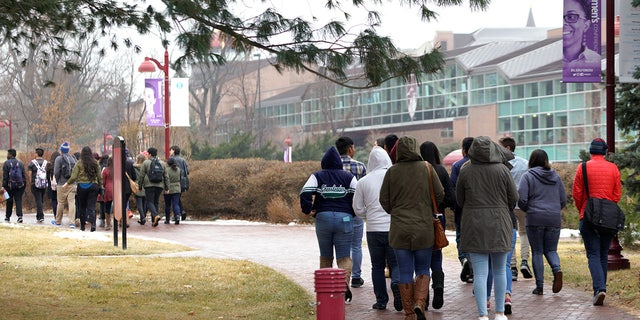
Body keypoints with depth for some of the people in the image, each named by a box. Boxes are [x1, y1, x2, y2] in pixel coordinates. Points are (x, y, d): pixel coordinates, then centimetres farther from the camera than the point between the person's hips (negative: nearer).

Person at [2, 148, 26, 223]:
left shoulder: (6, 163, -4)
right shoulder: (20, 163, 10)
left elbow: (5, 176, -8)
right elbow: (24, 175, 9)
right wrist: (24, 184, 13)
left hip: (10, 185, -3)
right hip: (19, 185, 3)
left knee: (9, 201, 9)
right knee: (18, 200, 0)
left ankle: (7, 217, 19)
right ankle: (20, 216, -15)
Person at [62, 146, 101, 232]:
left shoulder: (79, 163, -6)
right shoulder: (95, 163, 2)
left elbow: (73, 177, -7)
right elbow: (99, 176, 5)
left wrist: (67, 183, 8)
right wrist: (100, 185, 17)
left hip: (82, 186, -1)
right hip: (93, 186, 1)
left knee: (82, 206, 11)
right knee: (91, 205, -2)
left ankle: (82, 225, 18)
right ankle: (92, 222, -22)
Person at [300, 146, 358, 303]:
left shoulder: (317, 176, 7)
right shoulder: (349, 177, 6)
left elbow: (305, 193, -7)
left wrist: (308, 211, 4)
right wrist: (353, 213, 11)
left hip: (323, 218, 1)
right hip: (344, 218, -1)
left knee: (325, 257, 15)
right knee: (344, 257, -1)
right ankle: (345, 283, -27)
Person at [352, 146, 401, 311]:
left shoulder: (363, 181, -1)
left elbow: (358, 209, 4)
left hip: (373, 229, 1)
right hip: (395, 229, -1)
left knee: (377, 266, 13)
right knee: (395, 263, 7)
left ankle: (381, 301, 14)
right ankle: (397, 283, -22)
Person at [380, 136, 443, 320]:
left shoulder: (392, 172, -3)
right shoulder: (427, 168, -4)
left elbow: (384, 200, 1)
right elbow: (440, 195, 0)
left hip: (399, 229, 0)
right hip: (424, 228, 0)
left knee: (405, 272, 7)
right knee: (423, 270, 11)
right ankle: (419, 304, -10)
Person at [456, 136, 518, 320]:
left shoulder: (465, 171, -3)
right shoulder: (502, 169, -4)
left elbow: (459, 200, 6)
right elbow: (514, 198, 1)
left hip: (473, 224, 0)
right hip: (499, 224, 0)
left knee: (480, 273, -1)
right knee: (500, 271, 13)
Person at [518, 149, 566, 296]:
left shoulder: (528, 176, -3)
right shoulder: (555, 176, 9)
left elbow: (521, 199, -10)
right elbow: (563, 200, 10)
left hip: (535, 219, -3)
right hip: (555, 219, 3)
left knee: (537, 252, 5)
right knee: (551, 249, 14)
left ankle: (539, 286, 3)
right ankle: (557, 269, -16)